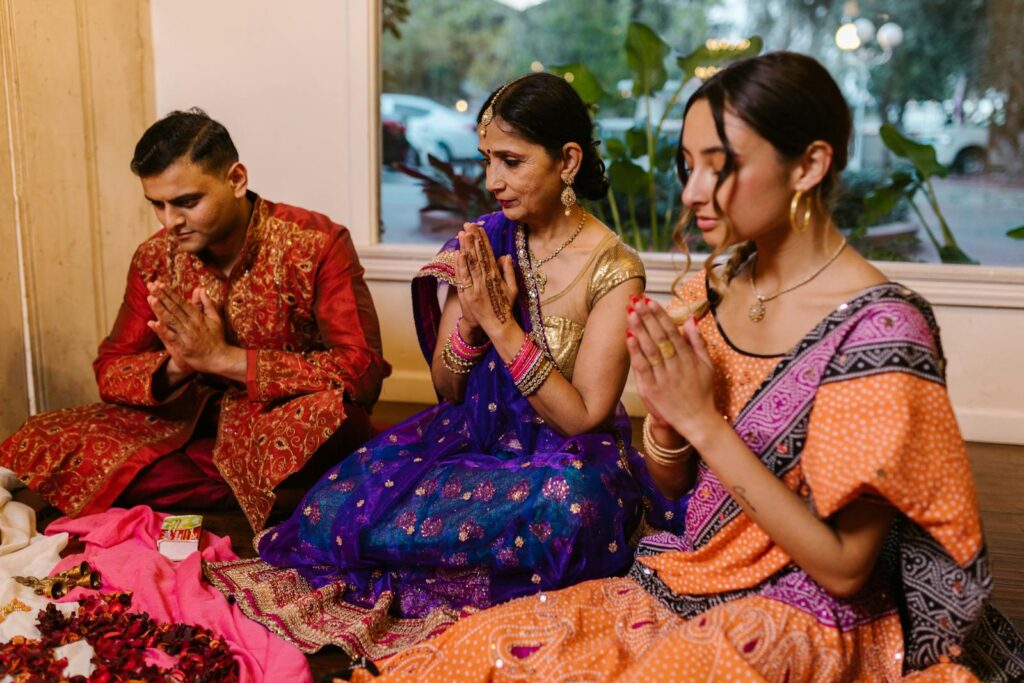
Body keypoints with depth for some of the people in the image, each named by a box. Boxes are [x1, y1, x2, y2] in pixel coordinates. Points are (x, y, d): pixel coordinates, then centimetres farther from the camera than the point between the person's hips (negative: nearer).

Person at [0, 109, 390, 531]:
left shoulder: (318, 244, -14)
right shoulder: (155, 259, 1)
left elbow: (362, 370, -21)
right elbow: (110, 371, 5)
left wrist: (223, 358, -25)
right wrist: (174, 366, -20)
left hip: (295, 434, -5)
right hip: (193, 427, 6)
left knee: (329, 410, -40)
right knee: (34, 446, -12)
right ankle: (257, 489, -13)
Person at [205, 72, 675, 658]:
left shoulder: (613, 270, -12)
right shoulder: (484, 242, 0)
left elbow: (583, 417, -15)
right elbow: (448, 391, 4)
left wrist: (500, 323, -20)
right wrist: (469, 319, -16)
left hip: (566, 459, -2)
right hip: (472, 436, 2)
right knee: (331, 507, -23)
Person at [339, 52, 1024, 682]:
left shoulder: (879, 329, -20)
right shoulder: (716, 288, -1)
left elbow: (843, 569, -19)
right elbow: (672, 482, 7)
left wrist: (704, 422, -23)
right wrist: (664, 415, -16)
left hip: (800, 622, -5)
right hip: (685, 583, 5)